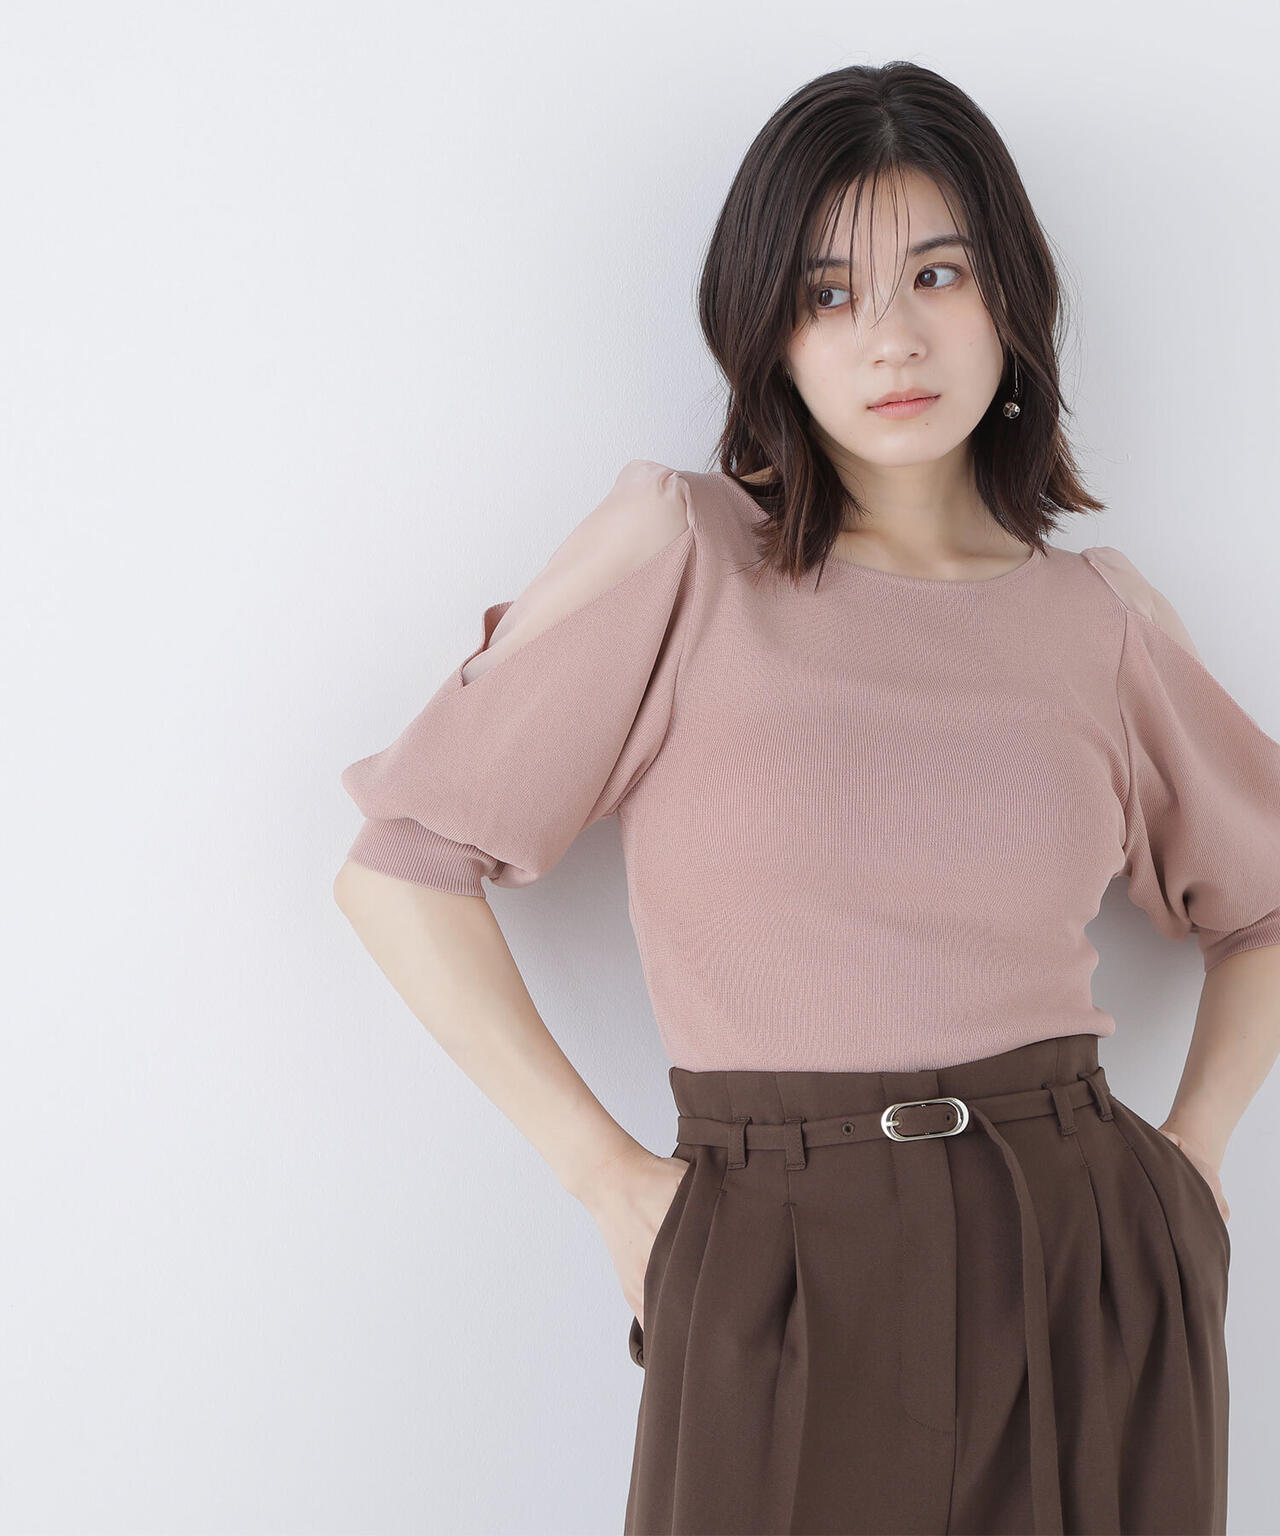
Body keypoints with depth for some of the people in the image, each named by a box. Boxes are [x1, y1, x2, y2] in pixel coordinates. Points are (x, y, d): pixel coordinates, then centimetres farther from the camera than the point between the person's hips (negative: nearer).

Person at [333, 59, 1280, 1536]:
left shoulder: (1098, 616, 4)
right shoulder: (681, 553, -6)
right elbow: (402, 868, -7)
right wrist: (607, 1177, -7)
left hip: (1094, 1282, 3)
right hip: (787, 1282, -3)